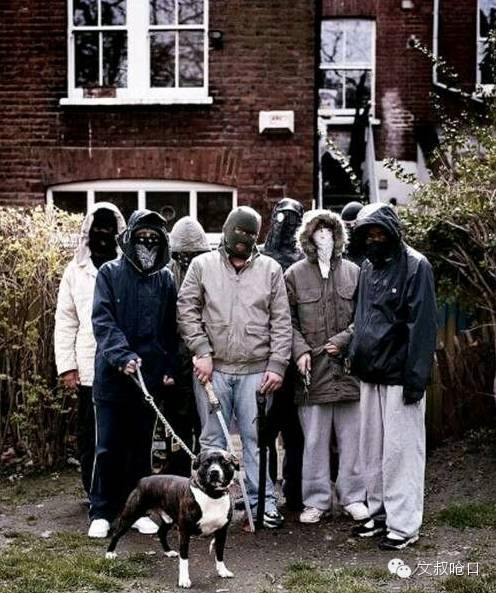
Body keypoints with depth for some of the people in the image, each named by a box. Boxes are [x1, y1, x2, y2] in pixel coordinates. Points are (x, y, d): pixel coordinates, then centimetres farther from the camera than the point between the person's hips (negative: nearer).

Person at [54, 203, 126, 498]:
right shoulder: (76, 270, 10)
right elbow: (65, 322, 8)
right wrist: (66, 365, 1)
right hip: (90, 369, 1)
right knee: (91, 433, 5)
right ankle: (95, 492, 15)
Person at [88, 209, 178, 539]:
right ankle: (102, 512, 12)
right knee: (109, 447, 2)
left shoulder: (166, 279, 8)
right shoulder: (110, 273, -1)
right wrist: (122, 355, -23)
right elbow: (102, 320, -10)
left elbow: (171, 329, 10)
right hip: (112, 376, -2)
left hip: (150, 376, 3)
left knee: (142, 446, 10)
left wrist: (170, 369, 2)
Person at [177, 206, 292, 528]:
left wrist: (277, 365, -2)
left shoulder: (270, 269, 7)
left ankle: (264, 501, 13)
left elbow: (282, 322, 6)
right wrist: (201, 351, -6)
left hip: (256, 370, 0)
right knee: (213, 438, 7)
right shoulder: (202, 265, 6)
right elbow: (187, 310, 3)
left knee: (256, 438, 4)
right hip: (212, 368, 0)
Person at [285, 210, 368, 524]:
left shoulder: (353, 272, 6)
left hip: (348, 366, 1)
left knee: (352, 436, 6)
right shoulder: (295, 274, 4)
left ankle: (353, 496, 19)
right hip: (312, 369, -1)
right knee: (315, 439, 5)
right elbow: (289, 321, 4)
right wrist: (300, 349, -10)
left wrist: (343, 340, -7)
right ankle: (316, 500, 16)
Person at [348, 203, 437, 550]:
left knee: (401, 449, -3)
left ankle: (404, 525, 5)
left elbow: (423, 325, -15)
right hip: (371, 372, 8)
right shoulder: (368, 267, 13)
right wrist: (356, 357, 13)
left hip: (400, 375, -8)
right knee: (372, 447, 14)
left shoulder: (416, 267, -10)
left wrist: (416, 377, -18)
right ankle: (380, 511, 26)